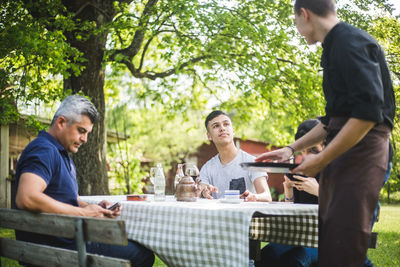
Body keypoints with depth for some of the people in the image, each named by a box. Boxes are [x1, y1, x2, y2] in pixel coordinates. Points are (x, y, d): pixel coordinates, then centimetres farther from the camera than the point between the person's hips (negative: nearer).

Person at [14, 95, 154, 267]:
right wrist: (83, 212, -21)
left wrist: (95, 208, 2)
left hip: (68, 239, 11)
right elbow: (26, 199, -31)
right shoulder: (44, 150, -15)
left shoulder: (63, 154, 20)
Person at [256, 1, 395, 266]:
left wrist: (321, 159, -17)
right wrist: (292, 148, 20)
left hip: (360, 151, -10)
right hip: (340, 152, 10)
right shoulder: (335, 47, 20)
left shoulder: (352, 42, -10)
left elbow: (369, 112, -21)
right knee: (327, 242, 11)